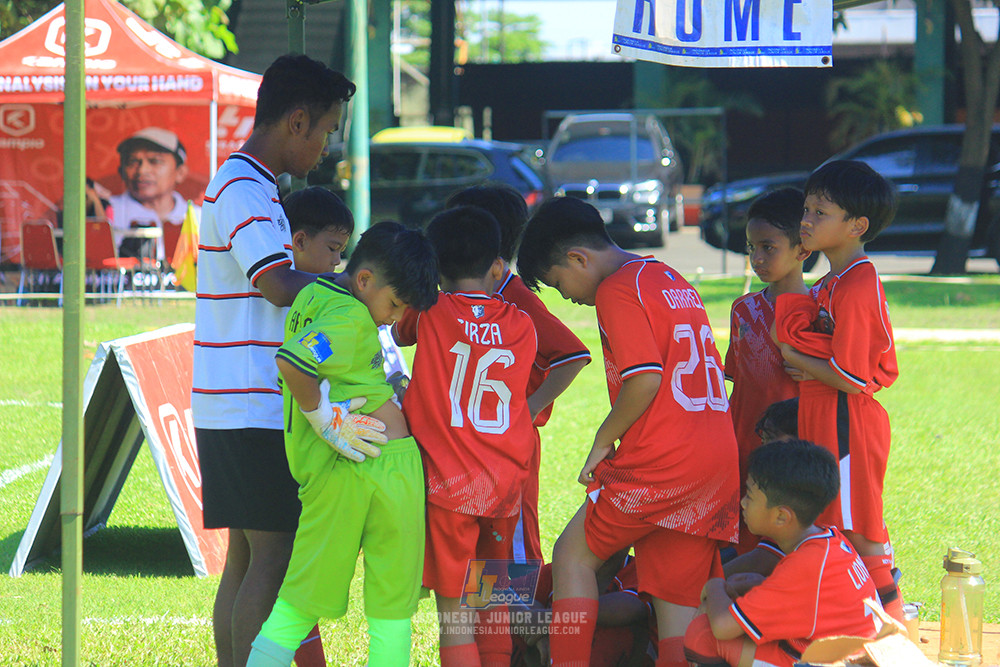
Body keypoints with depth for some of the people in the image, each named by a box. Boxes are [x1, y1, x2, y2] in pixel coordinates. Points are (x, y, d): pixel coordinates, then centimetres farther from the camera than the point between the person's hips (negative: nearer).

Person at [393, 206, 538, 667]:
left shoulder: (431, 313, -3)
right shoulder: (522, 326, 4)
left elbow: (396, 331, 17)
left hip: (447, 483, -3)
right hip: (506, 482, 3)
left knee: (455, 616, -3)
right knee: (495, 609, 17)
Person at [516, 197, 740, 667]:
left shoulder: (617, 291, -7)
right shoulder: (673, 281, 21)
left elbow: (645, 378, -18)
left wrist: (603, 440, -5)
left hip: (661, 462, -8)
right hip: (720, 458, 8)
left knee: (573, 555, 6)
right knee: (677, 597, 8)